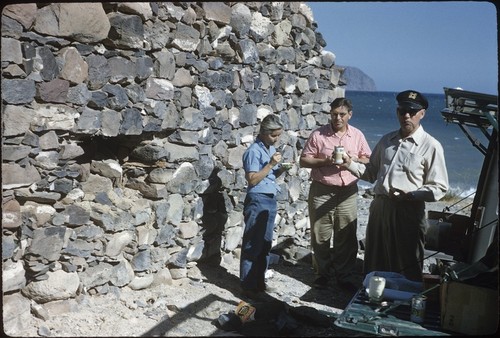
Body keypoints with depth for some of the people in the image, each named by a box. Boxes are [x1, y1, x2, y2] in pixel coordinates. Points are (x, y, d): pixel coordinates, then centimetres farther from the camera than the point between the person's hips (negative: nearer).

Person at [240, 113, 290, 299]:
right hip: (258, 200, -9)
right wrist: (270, 164, -21)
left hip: (271, 200, 9)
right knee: (252, 244, -2)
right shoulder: (254, 151, -14)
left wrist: (282, 168, 0)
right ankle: (248, 285, 7)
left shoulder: (272, 149, 12)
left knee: (265, 243, 14)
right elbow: (252, 180, -18)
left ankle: (259, 281, 26)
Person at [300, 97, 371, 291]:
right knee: (321, 235, 6)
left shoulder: (357, 135, 5)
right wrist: (325, 161, -17)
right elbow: (304, 160, -2)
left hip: (348, 192, 2)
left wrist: (353, 160, -11)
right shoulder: (318, 135, -3)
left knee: (346, 237, 6)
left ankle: (345, 276, 20)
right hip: (322, 191, -1)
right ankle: (323, 274, 21)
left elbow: (367, 160, 10)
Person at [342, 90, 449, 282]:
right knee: (374, 265, 18)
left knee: (407, 271, 7)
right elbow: (372, 172, 19)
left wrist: (410, 195, -24)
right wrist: (351, 165, 2)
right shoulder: (387, 140, 12)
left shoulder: (431, 146, -7)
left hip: (408, 211, -6)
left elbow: (439, 188, -10)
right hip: (379, 207, 6)